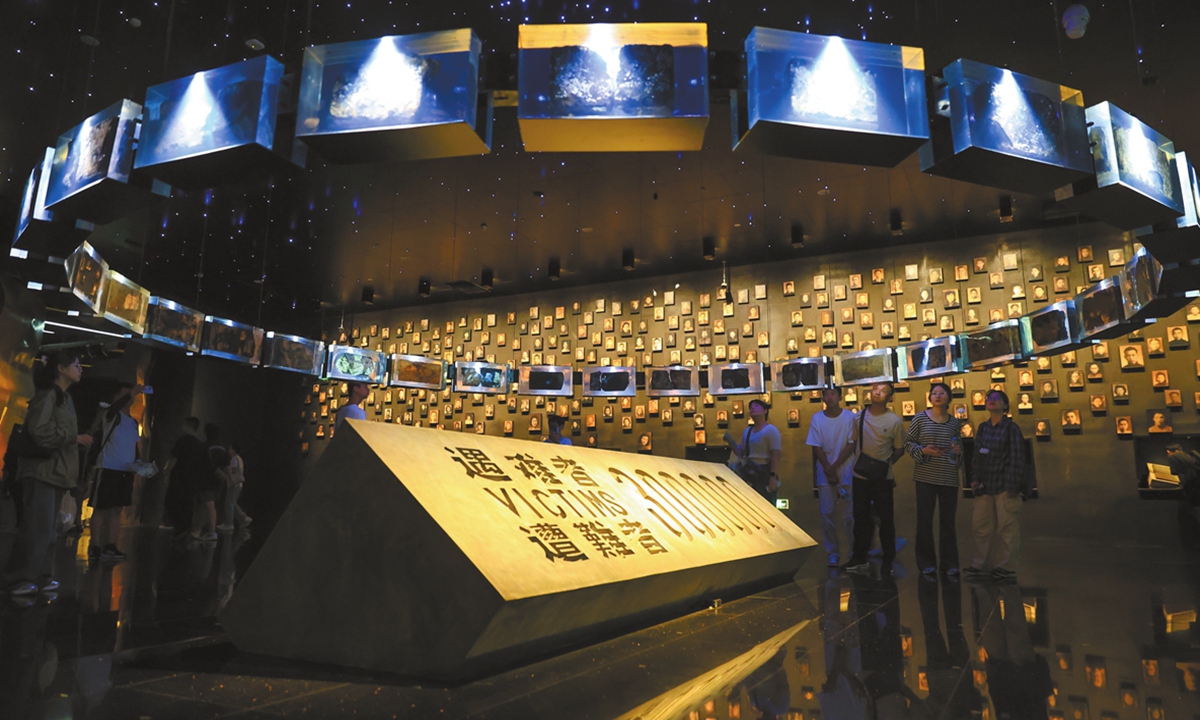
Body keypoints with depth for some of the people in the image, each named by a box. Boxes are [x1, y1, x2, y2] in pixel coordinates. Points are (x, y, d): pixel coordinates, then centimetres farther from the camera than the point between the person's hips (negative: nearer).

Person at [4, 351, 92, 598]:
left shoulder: (65, 398, 17)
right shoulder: (47, 395, -10)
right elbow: (39, 430, -19)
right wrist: (74, 437, -13)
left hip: (57, 471, 9)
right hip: (41, 469, -9)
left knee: (48, 527, 9)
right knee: (37, 524, -10)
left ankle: (41, 577, 13)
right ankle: (21, 579, -4)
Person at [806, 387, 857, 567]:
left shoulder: (849, 417, -3)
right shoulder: (817, 418, 1)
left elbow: (851, 444, -6)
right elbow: (816, 447, 0)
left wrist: (834, 467, -11)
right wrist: (828, 471, -8)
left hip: (846, 471, -1)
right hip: (825, 472, 1)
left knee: (849, 513, 0)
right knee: (827, 513, 1)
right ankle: (832, 553, 9)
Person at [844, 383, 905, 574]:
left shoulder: (895, 421, -5)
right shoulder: (858, 417, 1)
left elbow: (899, 449, 2)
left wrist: (885, 464, -7)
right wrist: (858, 461, 0)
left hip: (882, 477, -2)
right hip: (860, 475, 3)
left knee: (886, 519, 7)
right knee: (860, 517, 11)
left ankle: (888, 560, 19)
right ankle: (859, 558, 22)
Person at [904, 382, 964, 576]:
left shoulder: (955, 423, 8)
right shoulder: (920, 419, -1)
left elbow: (958, 449, 19)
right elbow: (908, 444, 0)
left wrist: (958, 452, -3)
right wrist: (923, 451, -17)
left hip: (949, 478, 2)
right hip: (926, 477, -2)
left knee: (948, 520, 6)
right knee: (925, 520, 2)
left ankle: (949, 563, 16)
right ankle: (926, 563, 13)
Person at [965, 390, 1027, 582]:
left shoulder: (1011, 428, -4)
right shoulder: (982, 428, 12)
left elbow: (1017, 458, -7)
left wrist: (1013, 486, -10)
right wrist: (976, 478, 7)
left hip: (1004, 484, -6)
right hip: (986, 484, 6)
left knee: (1006, 526, -1)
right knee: (981, 524, 7)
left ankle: (1007, 567, 8)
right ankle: (979, 565, 15)